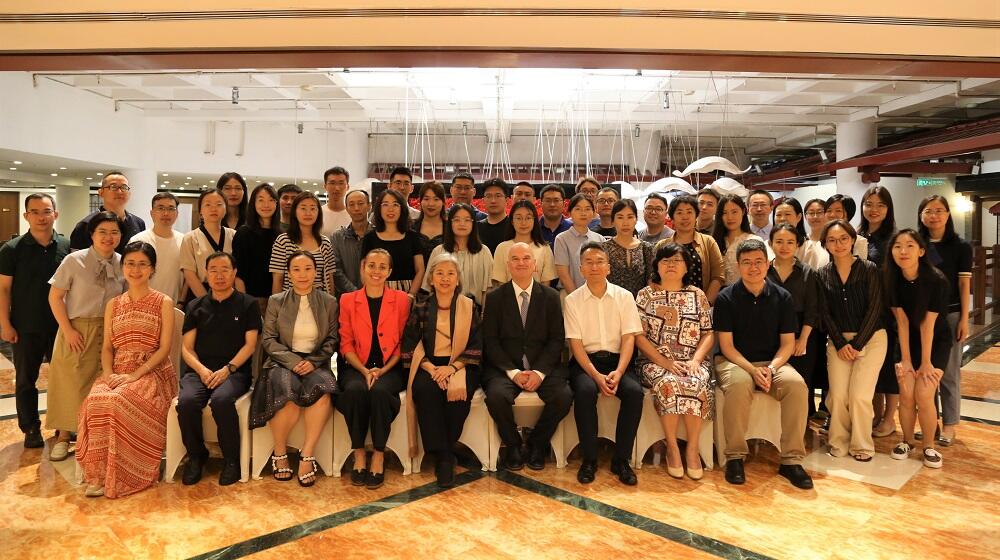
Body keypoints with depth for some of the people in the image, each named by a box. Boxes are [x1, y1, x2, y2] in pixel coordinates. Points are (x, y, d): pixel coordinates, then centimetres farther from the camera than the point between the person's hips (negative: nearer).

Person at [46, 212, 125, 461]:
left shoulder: (122, 263, 0)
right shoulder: (74, 260, -8)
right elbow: (55, 297, -5)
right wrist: (68, 329, -11)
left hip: (109, 331, 2)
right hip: (77, 330, -2)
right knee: (71, 382, 6)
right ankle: (63, 435, 22)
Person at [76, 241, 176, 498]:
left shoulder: (164, 303, 3)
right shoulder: (114, 305, 18)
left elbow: (164, 348, -4)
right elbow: (107, 347, 13)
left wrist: (135, 375, -15)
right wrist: (108, 373, -7)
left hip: (152, 372, -4)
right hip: (116, 373, 4)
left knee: (117, 402, -32)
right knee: (95, 401, -29)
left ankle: (118, 477, -18)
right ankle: (98, 474, -21)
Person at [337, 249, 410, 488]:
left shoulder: (401, 299, 6)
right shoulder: (347, 300, 8)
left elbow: (403, 342, 4)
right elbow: (346, 344, 4)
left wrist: (381, 371, -9)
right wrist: (365, 371, -11)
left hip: (389, 368, -1)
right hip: (356, 367, 1)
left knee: (380, 391, -32)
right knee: (354, 390, -32)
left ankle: (379, 456, -16)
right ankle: (359, 454, -15)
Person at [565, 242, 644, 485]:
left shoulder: (624, 297, 5)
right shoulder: (572, 300, 2)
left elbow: (629, 338, -2)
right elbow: (576, 343, -4)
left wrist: (618, 372, -18)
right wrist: (596, 376, -18)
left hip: (617, 359, 1)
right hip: (585, 360, -1)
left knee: (634, 391, -27)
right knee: (585, 390, -32)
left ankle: (621, 459, -10)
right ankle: (589, 459, -14)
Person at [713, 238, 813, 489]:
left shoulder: (782, 298, 5)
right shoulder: (726, 298, -3)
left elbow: (788, 342, 4)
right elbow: (726, 345, -5)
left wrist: (771, 368, -15)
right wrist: (752, 369, -20)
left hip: (772, 362, 3)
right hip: (734, 361, -2)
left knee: (796, 384, -28)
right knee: (739, 384, -36)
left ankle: (791, 460, -17)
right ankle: (735, 456, -21)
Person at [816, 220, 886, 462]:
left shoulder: (869, 270, -4)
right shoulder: (822, 275, 3)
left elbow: (874, 310, -7)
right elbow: (825, 313, 2)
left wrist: (856, 344, -11)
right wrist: (840, 344, -8)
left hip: (870, 338, -2)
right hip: (838, 340, 2)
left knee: (859, 395, -11)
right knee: (837, 395, -9)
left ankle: (862, 445, 10)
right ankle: (839, 442, 12)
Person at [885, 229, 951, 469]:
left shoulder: (937, 281, -22)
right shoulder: (893, 279, -13)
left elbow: (928, 324, -20)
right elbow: (902, 321, -11)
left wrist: (926, 362, -15)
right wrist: (906, 358, -11)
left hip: (936, 342, -2)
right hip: (908, 342, 2)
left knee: (923, 395, -13)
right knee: (906, 394, -7)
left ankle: (929, 446, 10)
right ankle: (907, 440, 17)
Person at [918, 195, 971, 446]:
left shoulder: (961, 246, 0)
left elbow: (964, 285, -2)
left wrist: (964, 319, -6)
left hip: (950, 314, -2)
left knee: (949, 372, 5)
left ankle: (949, 425, 16)